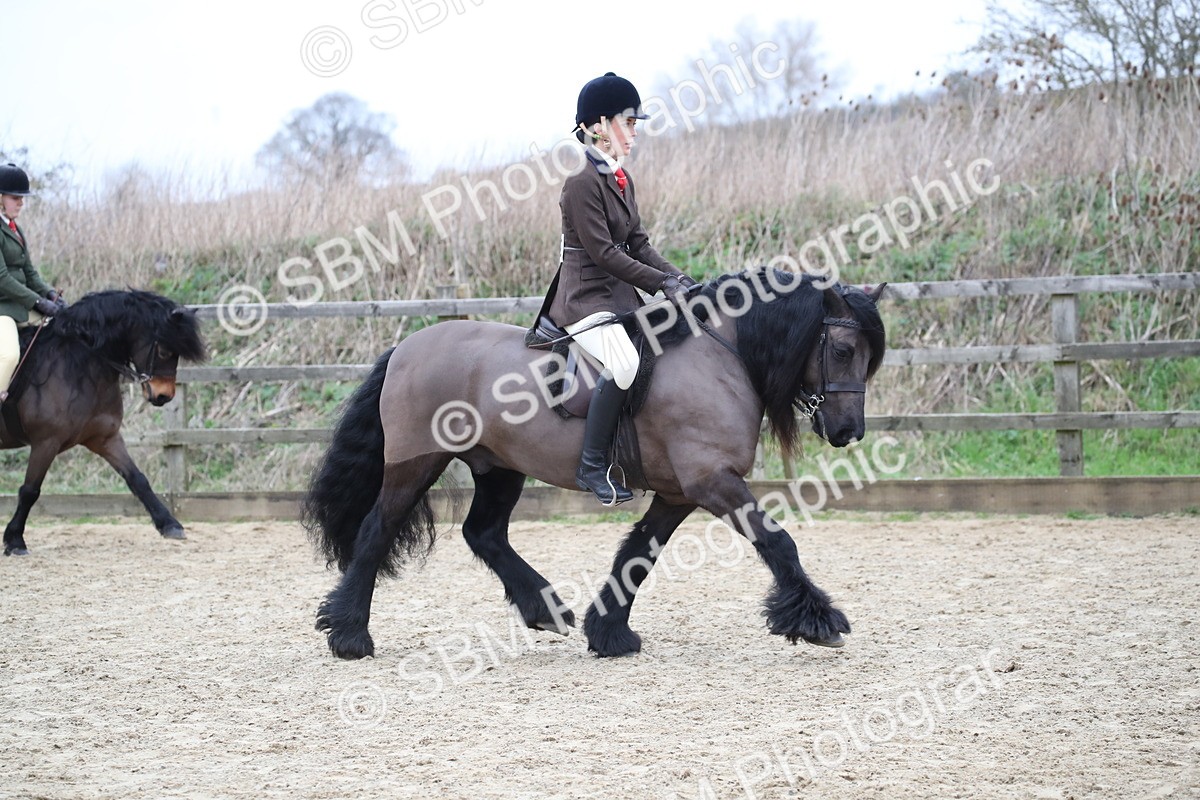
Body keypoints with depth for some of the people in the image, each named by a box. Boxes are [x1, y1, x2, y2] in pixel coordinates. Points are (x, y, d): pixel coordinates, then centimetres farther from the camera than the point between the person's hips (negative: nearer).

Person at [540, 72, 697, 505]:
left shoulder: (622, 180, 15)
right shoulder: (581, 184, -14)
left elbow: (638, 244, 14)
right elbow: (604, 253, -18)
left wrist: (677, 278, -1)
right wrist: (662, 283, -18)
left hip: (621, 295, 10)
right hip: (585, 298, -10)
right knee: (625, 362, -32)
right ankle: (592, 465, -24)